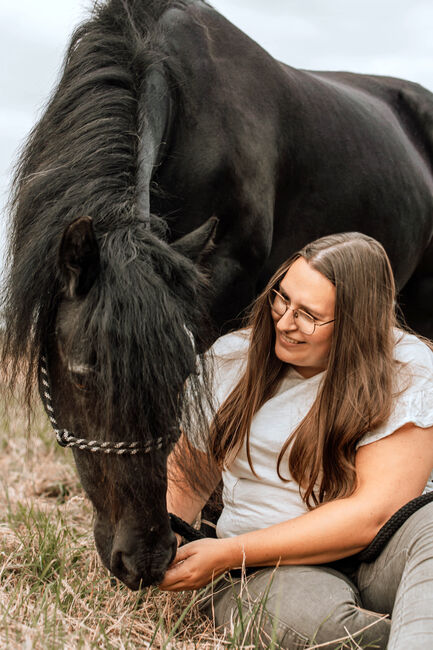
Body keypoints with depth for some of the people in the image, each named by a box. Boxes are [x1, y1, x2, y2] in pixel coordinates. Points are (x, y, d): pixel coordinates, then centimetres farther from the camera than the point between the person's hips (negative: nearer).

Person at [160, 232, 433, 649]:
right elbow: (188, 478, 12)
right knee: (301, 612, -35)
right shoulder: (231, 358, 6)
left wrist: (229, 553, -19)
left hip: (383, 558, -2)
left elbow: (376, 512, -16)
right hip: (271, 569, 2)